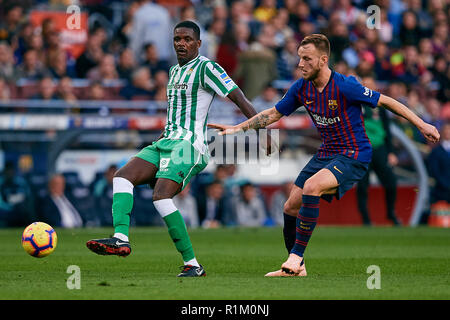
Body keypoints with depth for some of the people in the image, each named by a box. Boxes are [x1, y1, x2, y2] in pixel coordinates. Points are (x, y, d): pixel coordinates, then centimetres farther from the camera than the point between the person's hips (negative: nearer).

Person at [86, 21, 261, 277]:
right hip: (167, 142, 9)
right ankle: (121, 239, -27)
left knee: (161, 196, -24)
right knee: (122, 176, -11)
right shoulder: (175, 71, 22)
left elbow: (239, 98, -10)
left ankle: (193, 264, -18)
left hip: (189, 145, -9)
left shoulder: (206, 68, -5)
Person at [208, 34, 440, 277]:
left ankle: (296, 256, -23)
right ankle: (296, 268, 21)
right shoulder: (301, 88, -1)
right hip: (326, 154, 7)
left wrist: (422, 125, -10)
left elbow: (385, 102, -12)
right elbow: (274, 113, 13)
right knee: (291, 207, 3)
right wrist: (238, 128, 7)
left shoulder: (344, 86, -20)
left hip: (354, 156, -7)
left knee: (311, 188, -30)